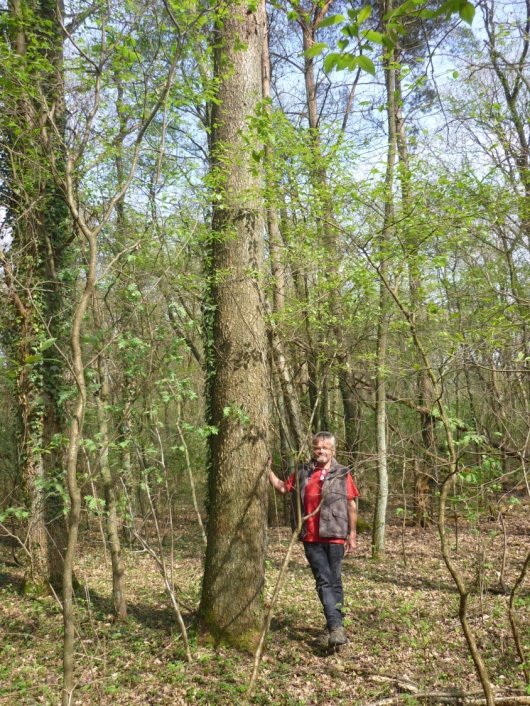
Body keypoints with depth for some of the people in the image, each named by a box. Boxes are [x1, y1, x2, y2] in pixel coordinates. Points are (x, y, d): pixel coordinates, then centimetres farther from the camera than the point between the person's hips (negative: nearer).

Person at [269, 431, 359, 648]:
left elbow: (351, 505, 2)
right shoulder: (302, 472, 7)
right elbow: (282, 488, 19)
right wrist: (268, 470, 10)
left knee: (335, 582, 7)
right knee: (323, 582, -4)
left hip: (335, 536, -2)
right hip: (311, 538, 2)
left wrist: (352, 534, 1)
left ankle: (333, 626, 20)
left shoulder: (342, 474, 0)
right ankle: (336, 626, -5)